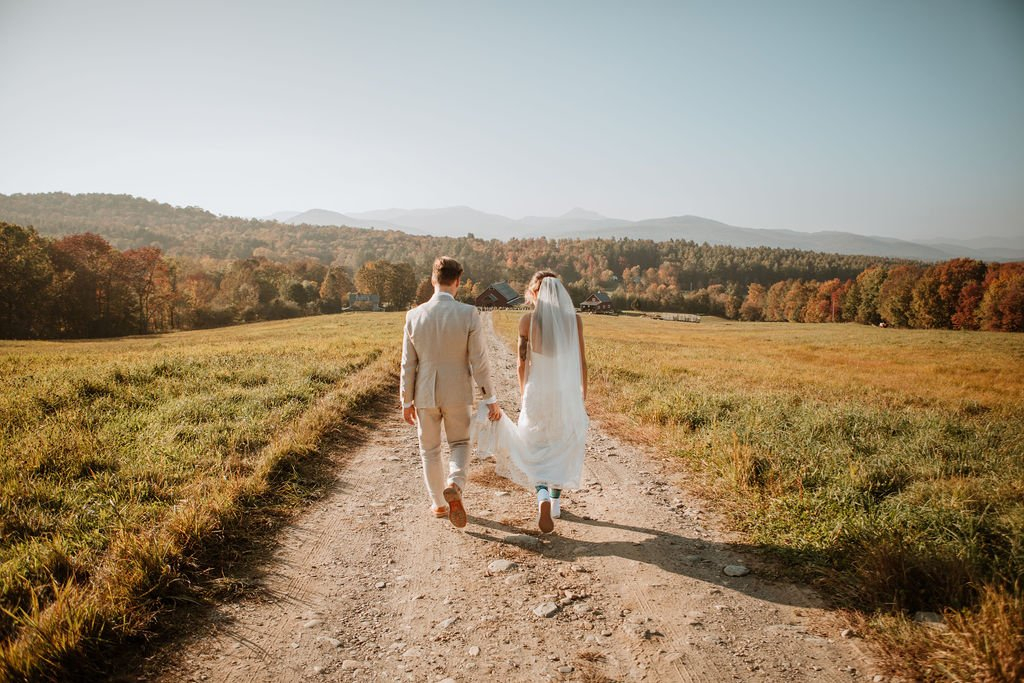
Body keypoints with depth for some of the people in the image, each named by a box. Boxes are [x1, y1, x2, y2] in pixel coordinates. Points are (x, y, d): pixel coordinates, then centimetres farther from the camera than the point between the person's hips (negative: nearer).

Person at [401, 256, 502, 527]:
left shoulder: (414, 316, -8)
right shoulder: (469, 314, -15)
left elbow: (408, 365, -3)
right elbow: (478, 361, -14)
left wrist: (406, 401, 7)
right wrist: (490, 398, -4)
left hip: (425, 395, 1)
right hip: (457, 394, -1)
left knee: (430, 450, 19)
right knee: (460, 444, 19)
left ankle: (439, 503, 28)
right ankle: (454, 485, -8)